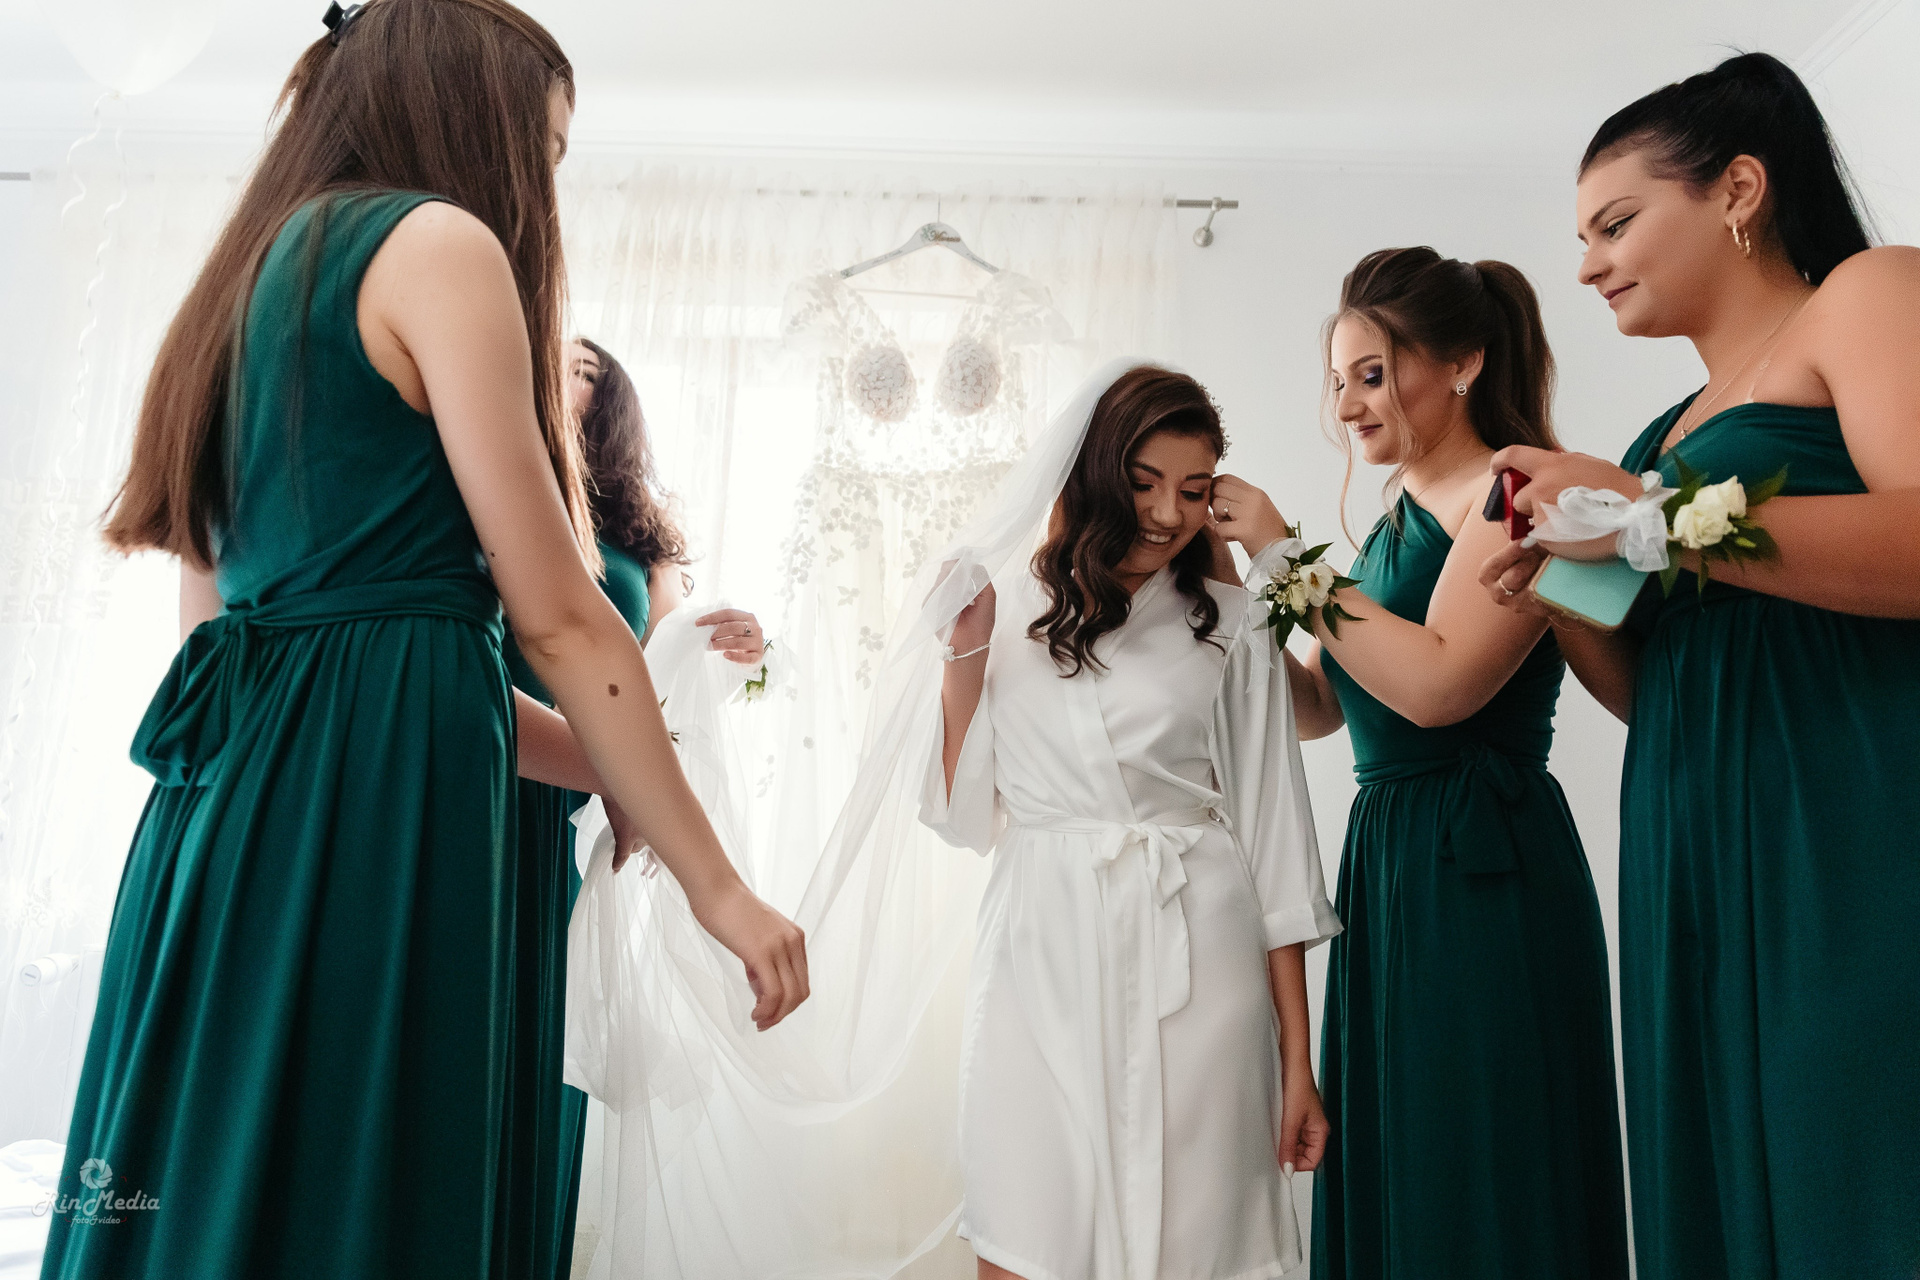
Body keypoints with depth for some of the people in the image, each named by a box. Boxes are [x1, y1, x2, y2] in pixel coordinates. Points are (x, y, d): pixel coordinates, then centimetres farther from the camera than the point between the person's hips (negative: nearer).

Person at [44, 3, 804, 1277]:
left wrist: (600, 768, 21)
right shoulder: (440, 242, -3)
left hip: (230, 802, 9)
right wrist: (718, 886, -4)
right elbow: (555, 615, -10)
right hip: (372, 807, -9)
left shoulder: (258, 273, 22)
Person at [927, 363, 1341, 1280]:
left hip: (1192, 963, 0)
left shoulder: (1230, 627, 5)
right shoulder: (1009, 609, 6)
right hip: (1041, 957, 1)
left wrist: (1298, 1058, 1)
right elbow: (966, 817, 7)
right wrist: (964, 656, -4)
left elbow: (1273, 834, 4)